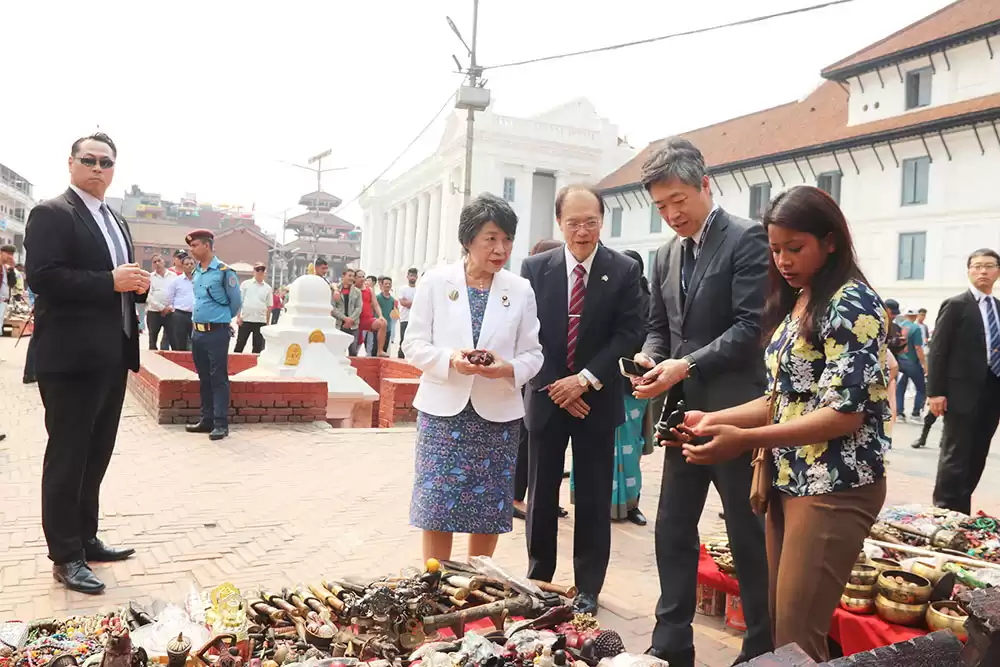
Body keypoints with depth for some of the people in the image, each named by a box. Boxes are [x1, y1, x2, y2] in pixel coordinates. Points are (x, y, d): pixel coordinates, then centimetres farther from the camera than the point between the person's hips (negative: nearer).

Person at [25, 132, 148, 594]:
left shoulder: (116, 222, 19)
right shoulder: (51, 213, -7)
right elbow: (42, 277, -19)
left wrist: (137, 285, 1)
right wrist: (111, 281, -22)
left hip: (112, 355, 8)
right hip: (71, 356, -8)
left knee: (96, 454, 15)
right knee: (67, 456, 0)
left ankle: (85, 539, 28)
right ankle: (65, 557, 10)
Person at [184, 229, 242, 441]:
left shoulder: (224, 271, -11)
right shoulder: (196, 272, 10)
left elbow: (236, 302, -2)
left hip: (217, 332, -7)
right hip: (197, 331, 7)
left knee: (218, 378, -5)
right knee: (204, 377, 12)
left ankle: (221, 423, -2)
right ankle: (207, 419, 21)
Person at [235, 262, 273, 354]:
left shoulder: (267, 288, 7)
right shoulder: (246, 284, 3)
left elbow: (269, 307, 8)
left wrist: (267, 323, 5)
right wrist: (238, 317, -5)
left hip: (260, 321, 2)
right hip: (245, 320, -1)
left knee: (258, 347, 6)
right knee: (240, 344, 3)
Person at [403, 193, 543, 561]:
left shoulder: (521, 290, 2)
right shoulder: (435, 281, -1)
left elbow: (532, 354, 3)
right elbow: (414, 344, 0)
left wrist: (508, 369, -19)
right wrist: (450, 359, -20)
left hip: (497, 414, 2)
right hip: (444, 410, -1)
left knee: (489, 509, 9)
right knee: (437, 507, 0)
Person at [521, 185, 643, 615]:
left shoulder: (624, 270, -3)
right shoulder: (535, 268, -1)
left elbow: (628, 333, -7)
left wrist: (585, 379, -16)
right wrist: (554, 386, -11)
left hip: (597, 399, -1)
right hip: (546, 396, 1)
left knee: (593, 498, 6)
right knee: (541, 494, 10)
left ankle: (587, 588, 20)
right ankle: (538, 577, 27)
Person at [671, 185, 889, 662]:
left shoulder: (852, 303, -13)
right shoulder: (793, 305, 13)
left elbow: (846, 412, -20)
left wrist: (745, 439, -26)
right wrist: (714, 419, -1)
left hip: (835, 488, -8)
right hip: (789, 481, 8)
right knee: (777, 624, 15)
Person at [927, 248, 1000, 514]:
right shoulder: (955, 305, -4)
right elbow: (938, 350, -8)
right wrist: (936, 391, -14)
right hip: (963, 393, -6)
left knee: (977, 456, 10)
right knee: (955, 455, -4)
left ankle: (960, 510, 20)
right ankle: (944, 510, 4)